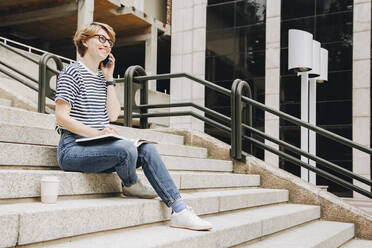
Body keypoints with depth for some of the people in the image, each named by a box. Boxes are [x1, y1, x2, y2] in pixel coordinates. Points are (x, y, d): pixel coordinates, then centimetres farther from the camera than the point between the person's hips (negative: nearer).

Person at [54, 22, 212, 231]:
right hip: (74, 149, -7)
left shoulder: (101, 77, 20)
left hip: (98, 146, 7)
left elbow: (113, 115, 8)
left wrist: (109, 79, 6)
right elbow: (61, 117, -12)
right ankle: (130, 186, 3)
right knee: (126, 148, -32)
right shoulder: (73, 72, -3)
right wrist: (96, 133, -22)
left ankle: (179, 210, -18)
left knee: (147, 149, -14)